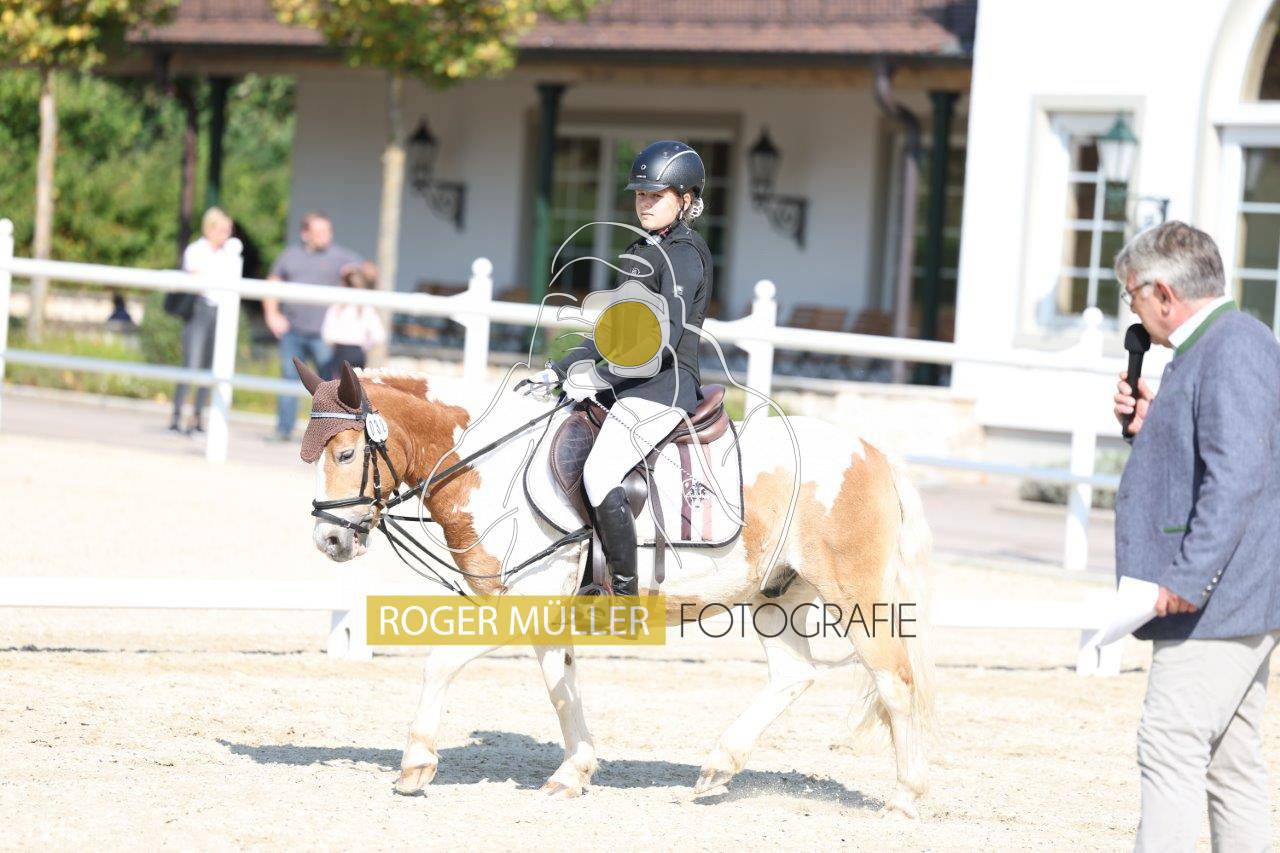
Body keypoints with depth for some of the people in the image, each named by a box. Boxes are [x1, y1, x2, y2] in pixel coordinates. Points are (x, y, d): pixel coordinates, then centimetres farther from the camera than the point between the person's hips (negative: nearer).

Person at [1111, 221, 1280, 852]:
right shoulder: (1209, 348, 18)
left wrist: (1189, 576, -28)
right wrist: (1148, 426, 10)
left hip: (1222, 594, -11)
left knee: (1171, 747, -14)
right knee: (1228, 759, 12)